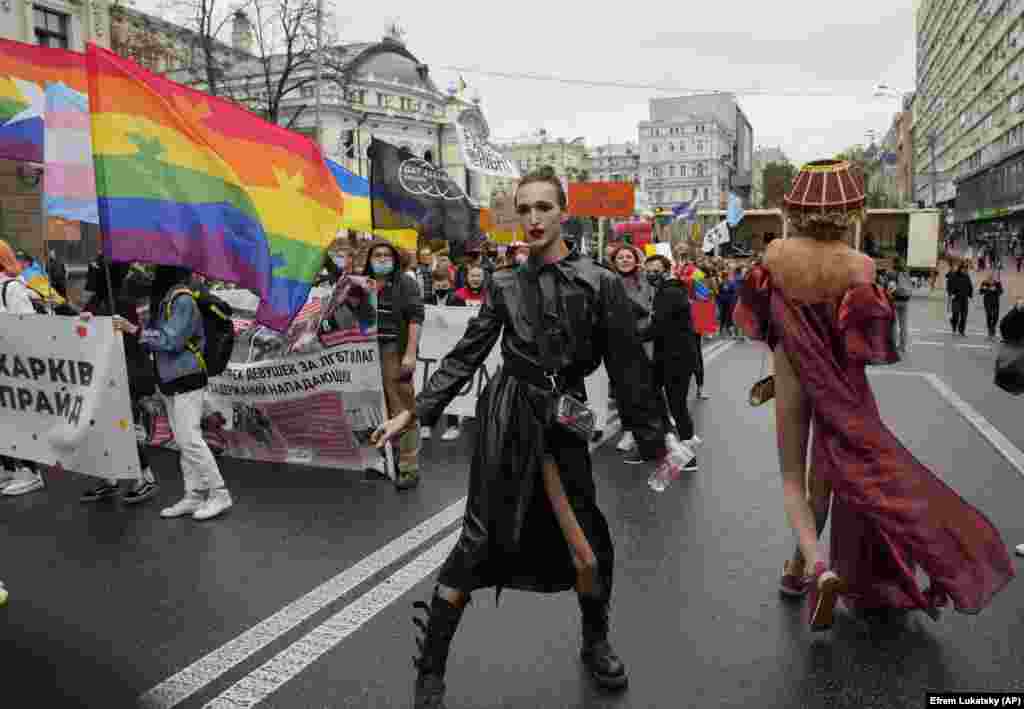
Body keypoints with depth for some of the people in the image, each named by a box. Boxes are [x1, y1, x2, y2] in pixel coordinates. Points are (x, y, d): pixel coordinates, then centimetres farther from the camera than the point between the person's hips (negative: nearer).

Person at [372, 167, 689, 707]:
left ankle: (595, 644, 37)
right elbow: (466, 356, 5)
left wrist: (654, 442, 1)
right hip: (506, 417, 0)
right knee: (481, 539, 0)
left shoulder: (599, 283, -2)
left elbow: (627, 369, -1)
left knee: (589, 550, 5)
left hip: (563, 422, 0)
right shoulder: (504, 285, 3)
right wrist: (414, 413, -1)